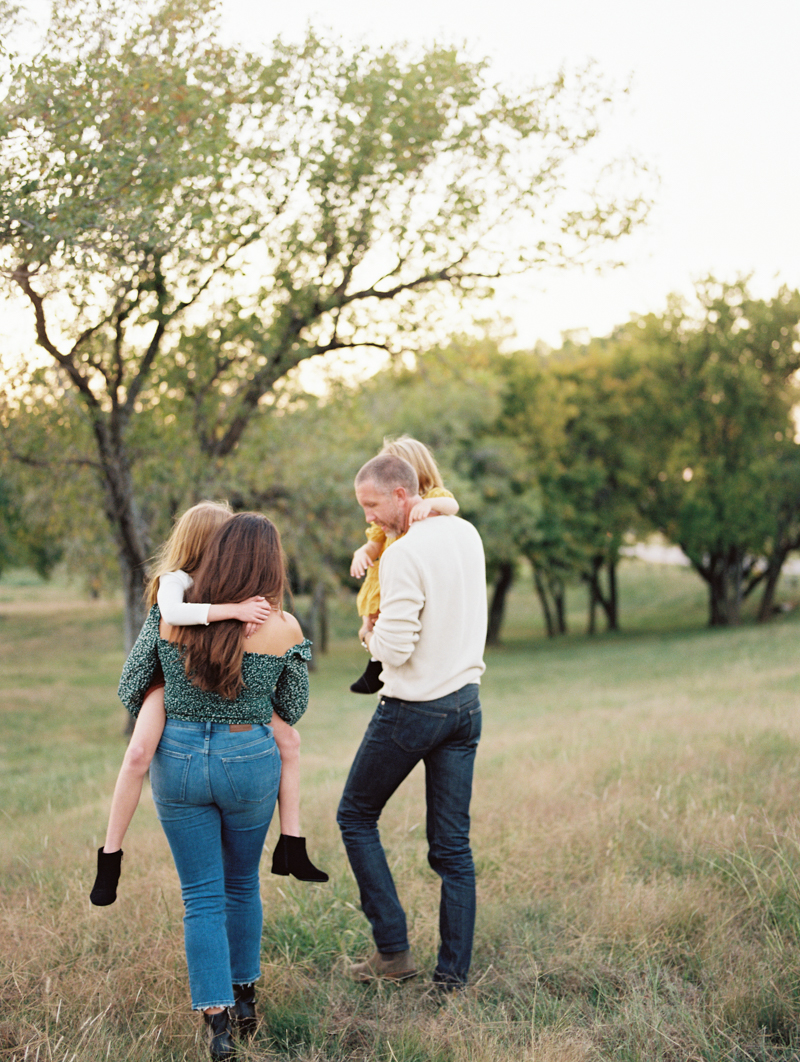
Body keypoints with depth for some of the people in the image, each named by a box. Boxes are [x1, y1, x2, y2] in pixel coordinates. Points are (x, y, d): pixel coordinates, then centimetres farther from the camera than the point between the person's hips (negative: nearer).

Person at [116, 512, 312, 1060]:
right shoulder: (284, 628, -11)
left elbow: (130, 686, 3)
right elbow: (293, 710, 2)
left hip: (177, 759, 0)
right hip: (249, 762, 0)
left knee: (203, 895, 8)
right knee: (242, 884, 22)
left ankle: (217, 1018, 4)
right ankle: (244, 995, 34)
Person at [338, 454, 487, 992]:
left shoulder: (404, 555, -19)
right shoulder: (467, 534, 6)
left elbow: (396, 646, -22)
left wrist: (372, 633, 0)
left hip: (414, 708, -7)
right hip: (466, 702, 7)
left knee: (356, 816, 13)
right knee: (453, 845, 9)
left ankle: (394, 949, 11)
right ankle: (453, 974, 12)